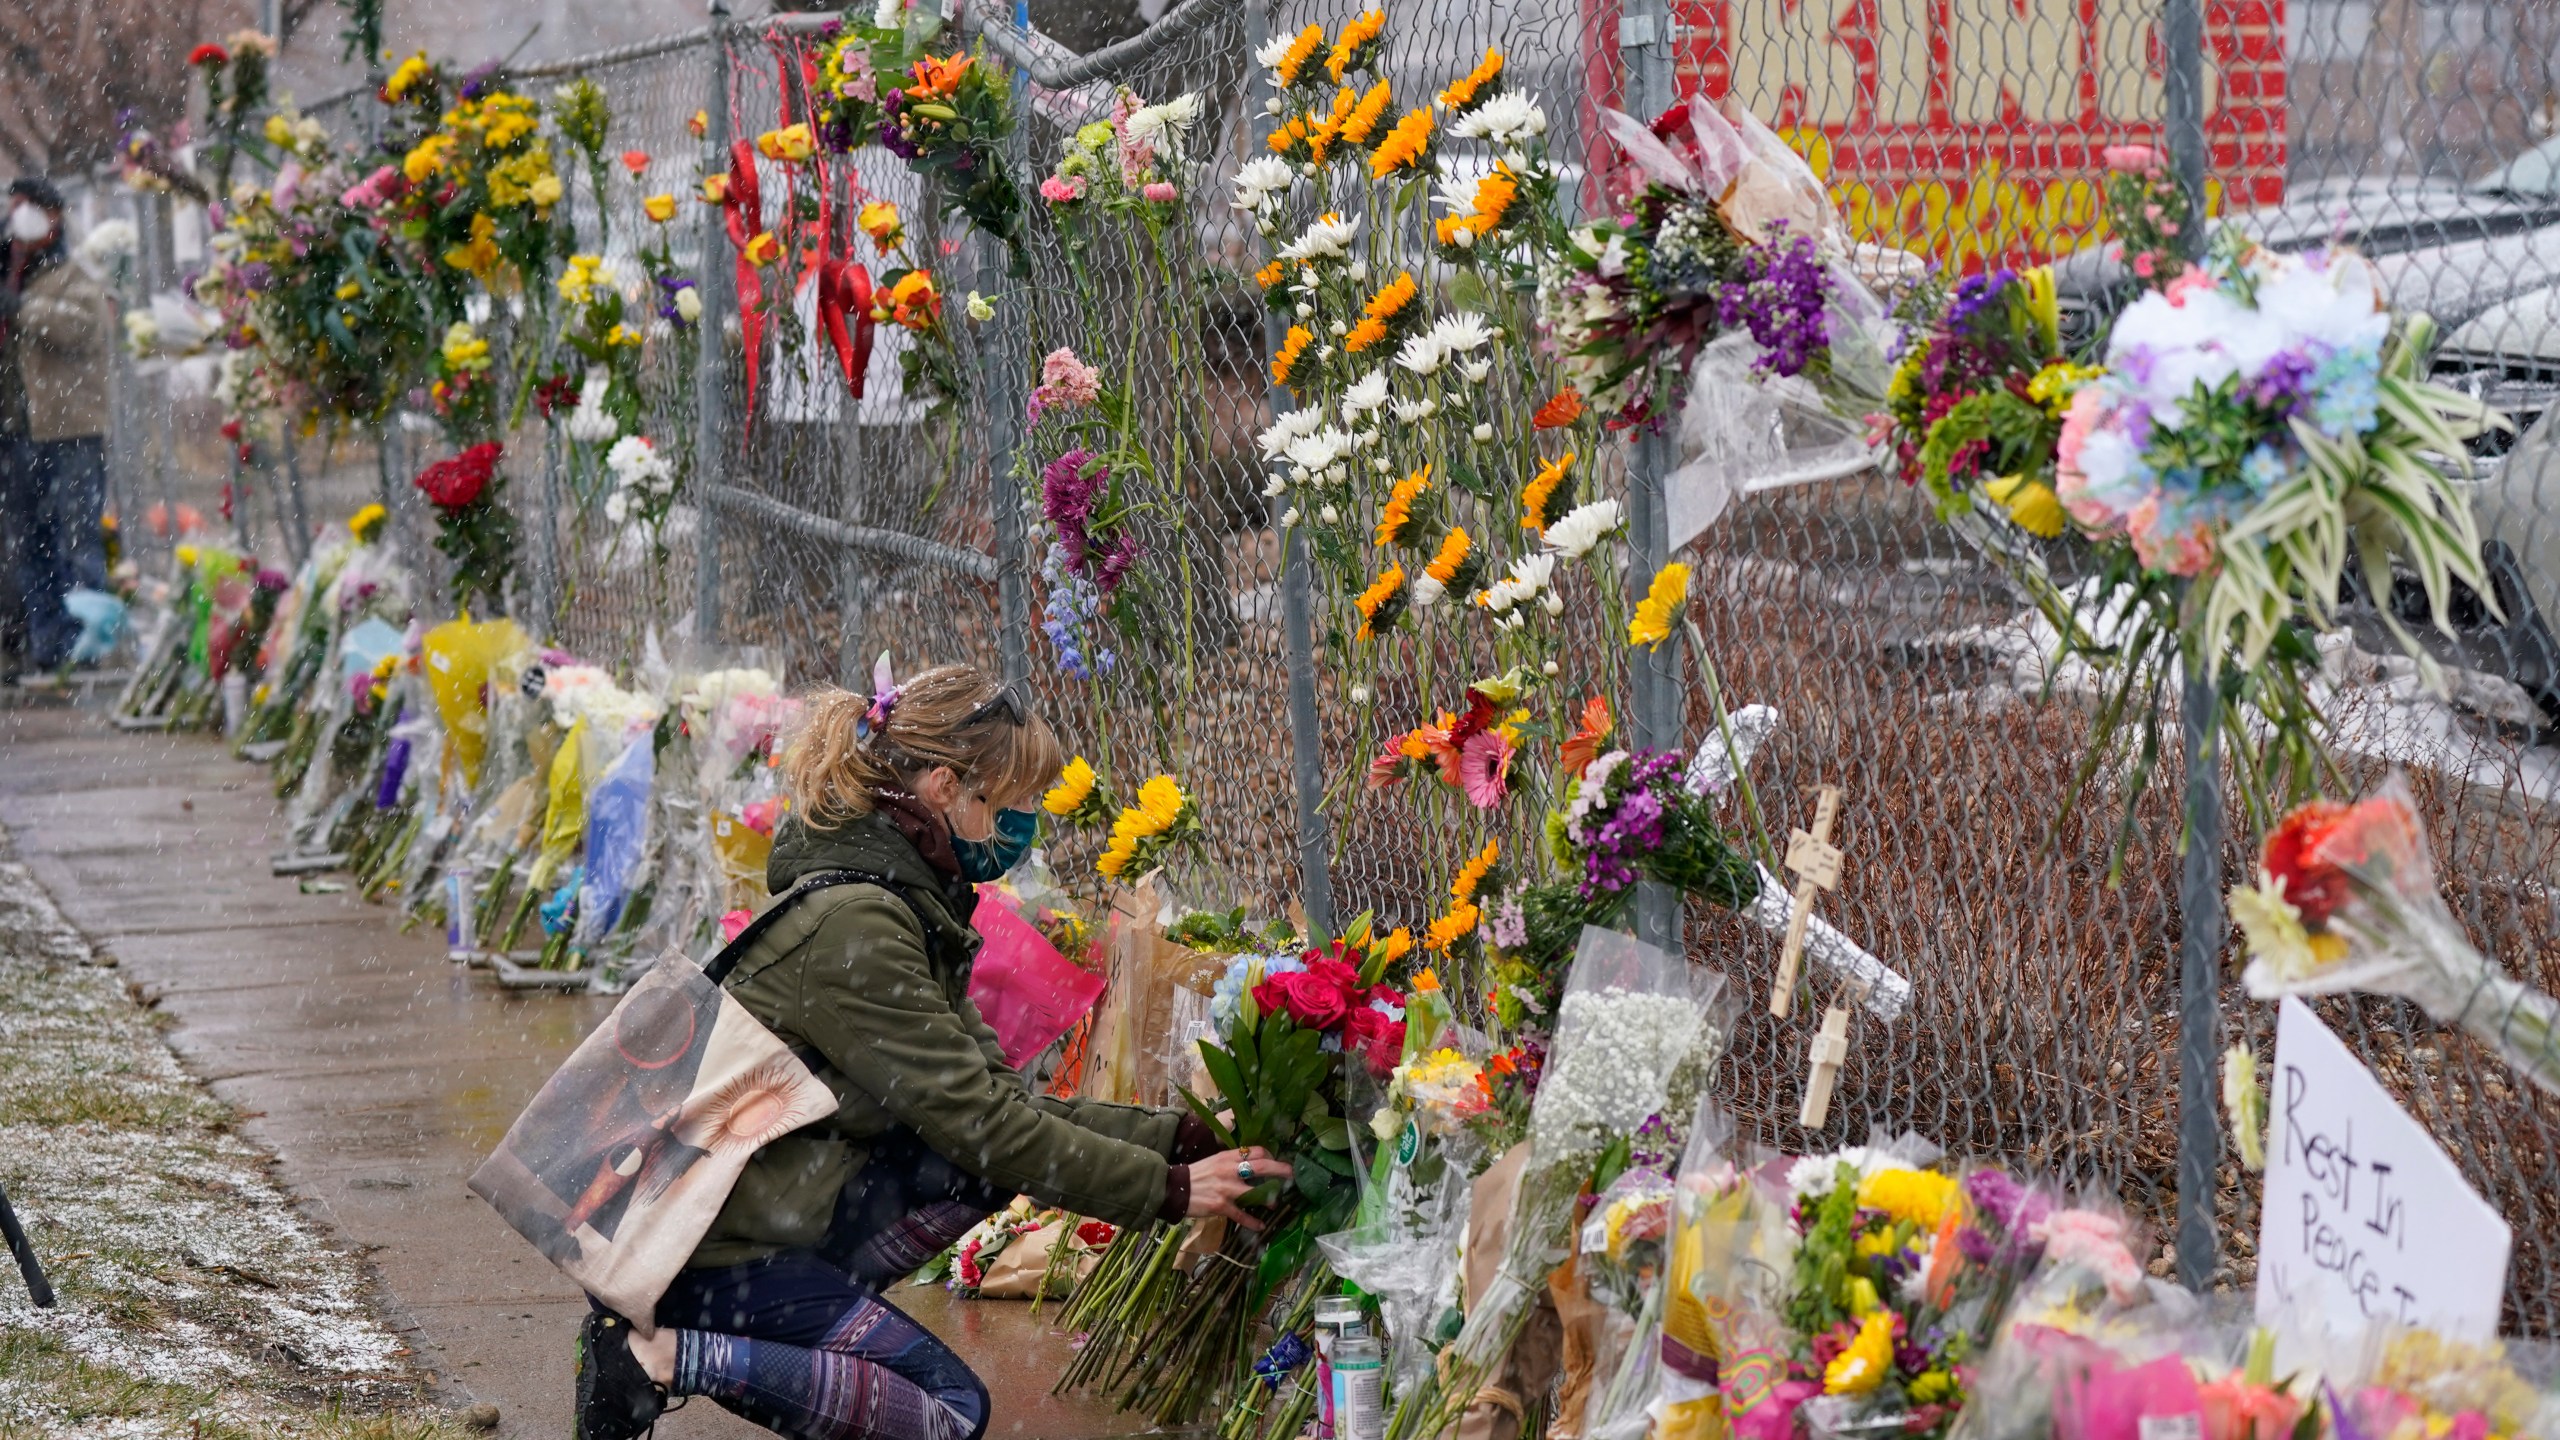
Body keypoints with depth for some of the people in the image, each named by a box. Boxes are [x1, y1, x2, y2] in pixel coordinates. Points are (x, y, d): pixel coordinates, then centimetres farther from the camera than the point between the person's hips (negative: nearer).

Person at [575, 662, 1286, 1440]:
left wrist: (1179, 1140, -1)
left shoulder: (911, 905, 10)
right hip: (706, 1244, -9)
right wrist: (1166, 1188, -15)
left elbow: (997, 1098, 7)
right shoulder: (853, 923, -21)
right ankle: (666, 1357, -12)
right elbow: (978, 1121, -20)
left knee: (990, 1164, -1)